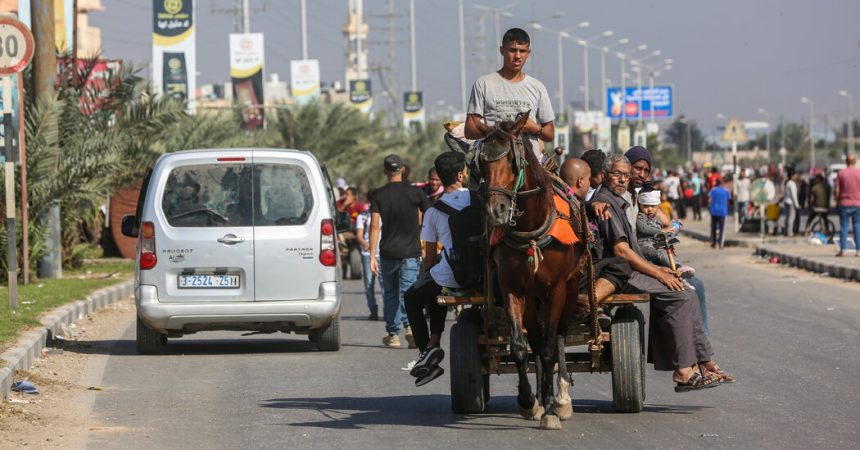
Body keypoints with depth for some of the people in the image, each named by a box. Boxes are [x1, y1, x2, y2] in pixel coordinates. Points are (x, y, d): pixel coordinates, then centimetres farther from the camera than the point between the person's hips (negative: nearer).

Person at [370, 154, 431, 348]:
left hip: (388, 252, 1)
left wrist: (372, 257, -8)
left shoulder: (379, 195, -1)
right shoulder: (414, 192, -1)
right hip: (410, 252, -1)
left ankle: (392, 334, 18)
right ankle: (410, 325, -27)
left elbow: (375, 226, -7)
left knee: (390, 294, 13)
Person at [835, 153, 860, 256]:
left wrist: (837, 201, 9)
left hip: (844, 204, 0)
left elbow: (837, 190, -2)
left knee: (843, 226, 3)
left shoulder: (841, 173, -2)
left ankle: (843, 250, -2)